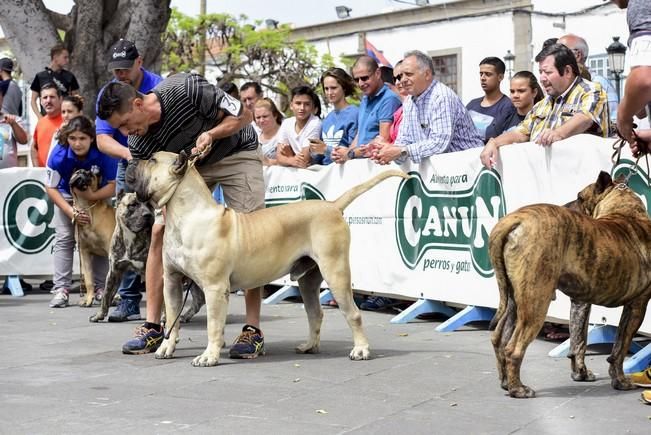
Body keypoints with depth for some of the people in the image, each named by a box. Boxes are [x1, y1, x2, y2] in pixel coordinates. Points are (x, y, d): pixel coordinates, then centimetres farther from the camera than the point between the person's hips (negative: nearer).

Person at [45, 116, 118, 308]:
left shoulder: (103, 153, -34)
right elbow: (50, 188, -19)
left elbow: (114, 185, -24)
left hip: (99, 195, 0)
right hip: (66, 196, 0)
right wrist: (71, 211, -28)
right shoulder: (59, 154, -32)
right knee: (63, 239, -9)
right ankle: (61, 289, -10)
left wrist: (92, 196, -39)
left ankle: (100, 287, 5)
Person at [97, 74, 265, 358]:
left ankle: (253, 330, -9)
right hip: (188, 166, 4)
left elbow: (243, 115, -20)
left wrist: (209, 134, -35)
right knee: (160, 231, -10)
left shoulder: (185, 89, -31)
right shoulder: (138, 145, -18)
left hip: (236, 152, -4)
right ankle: (152, 326, -3)